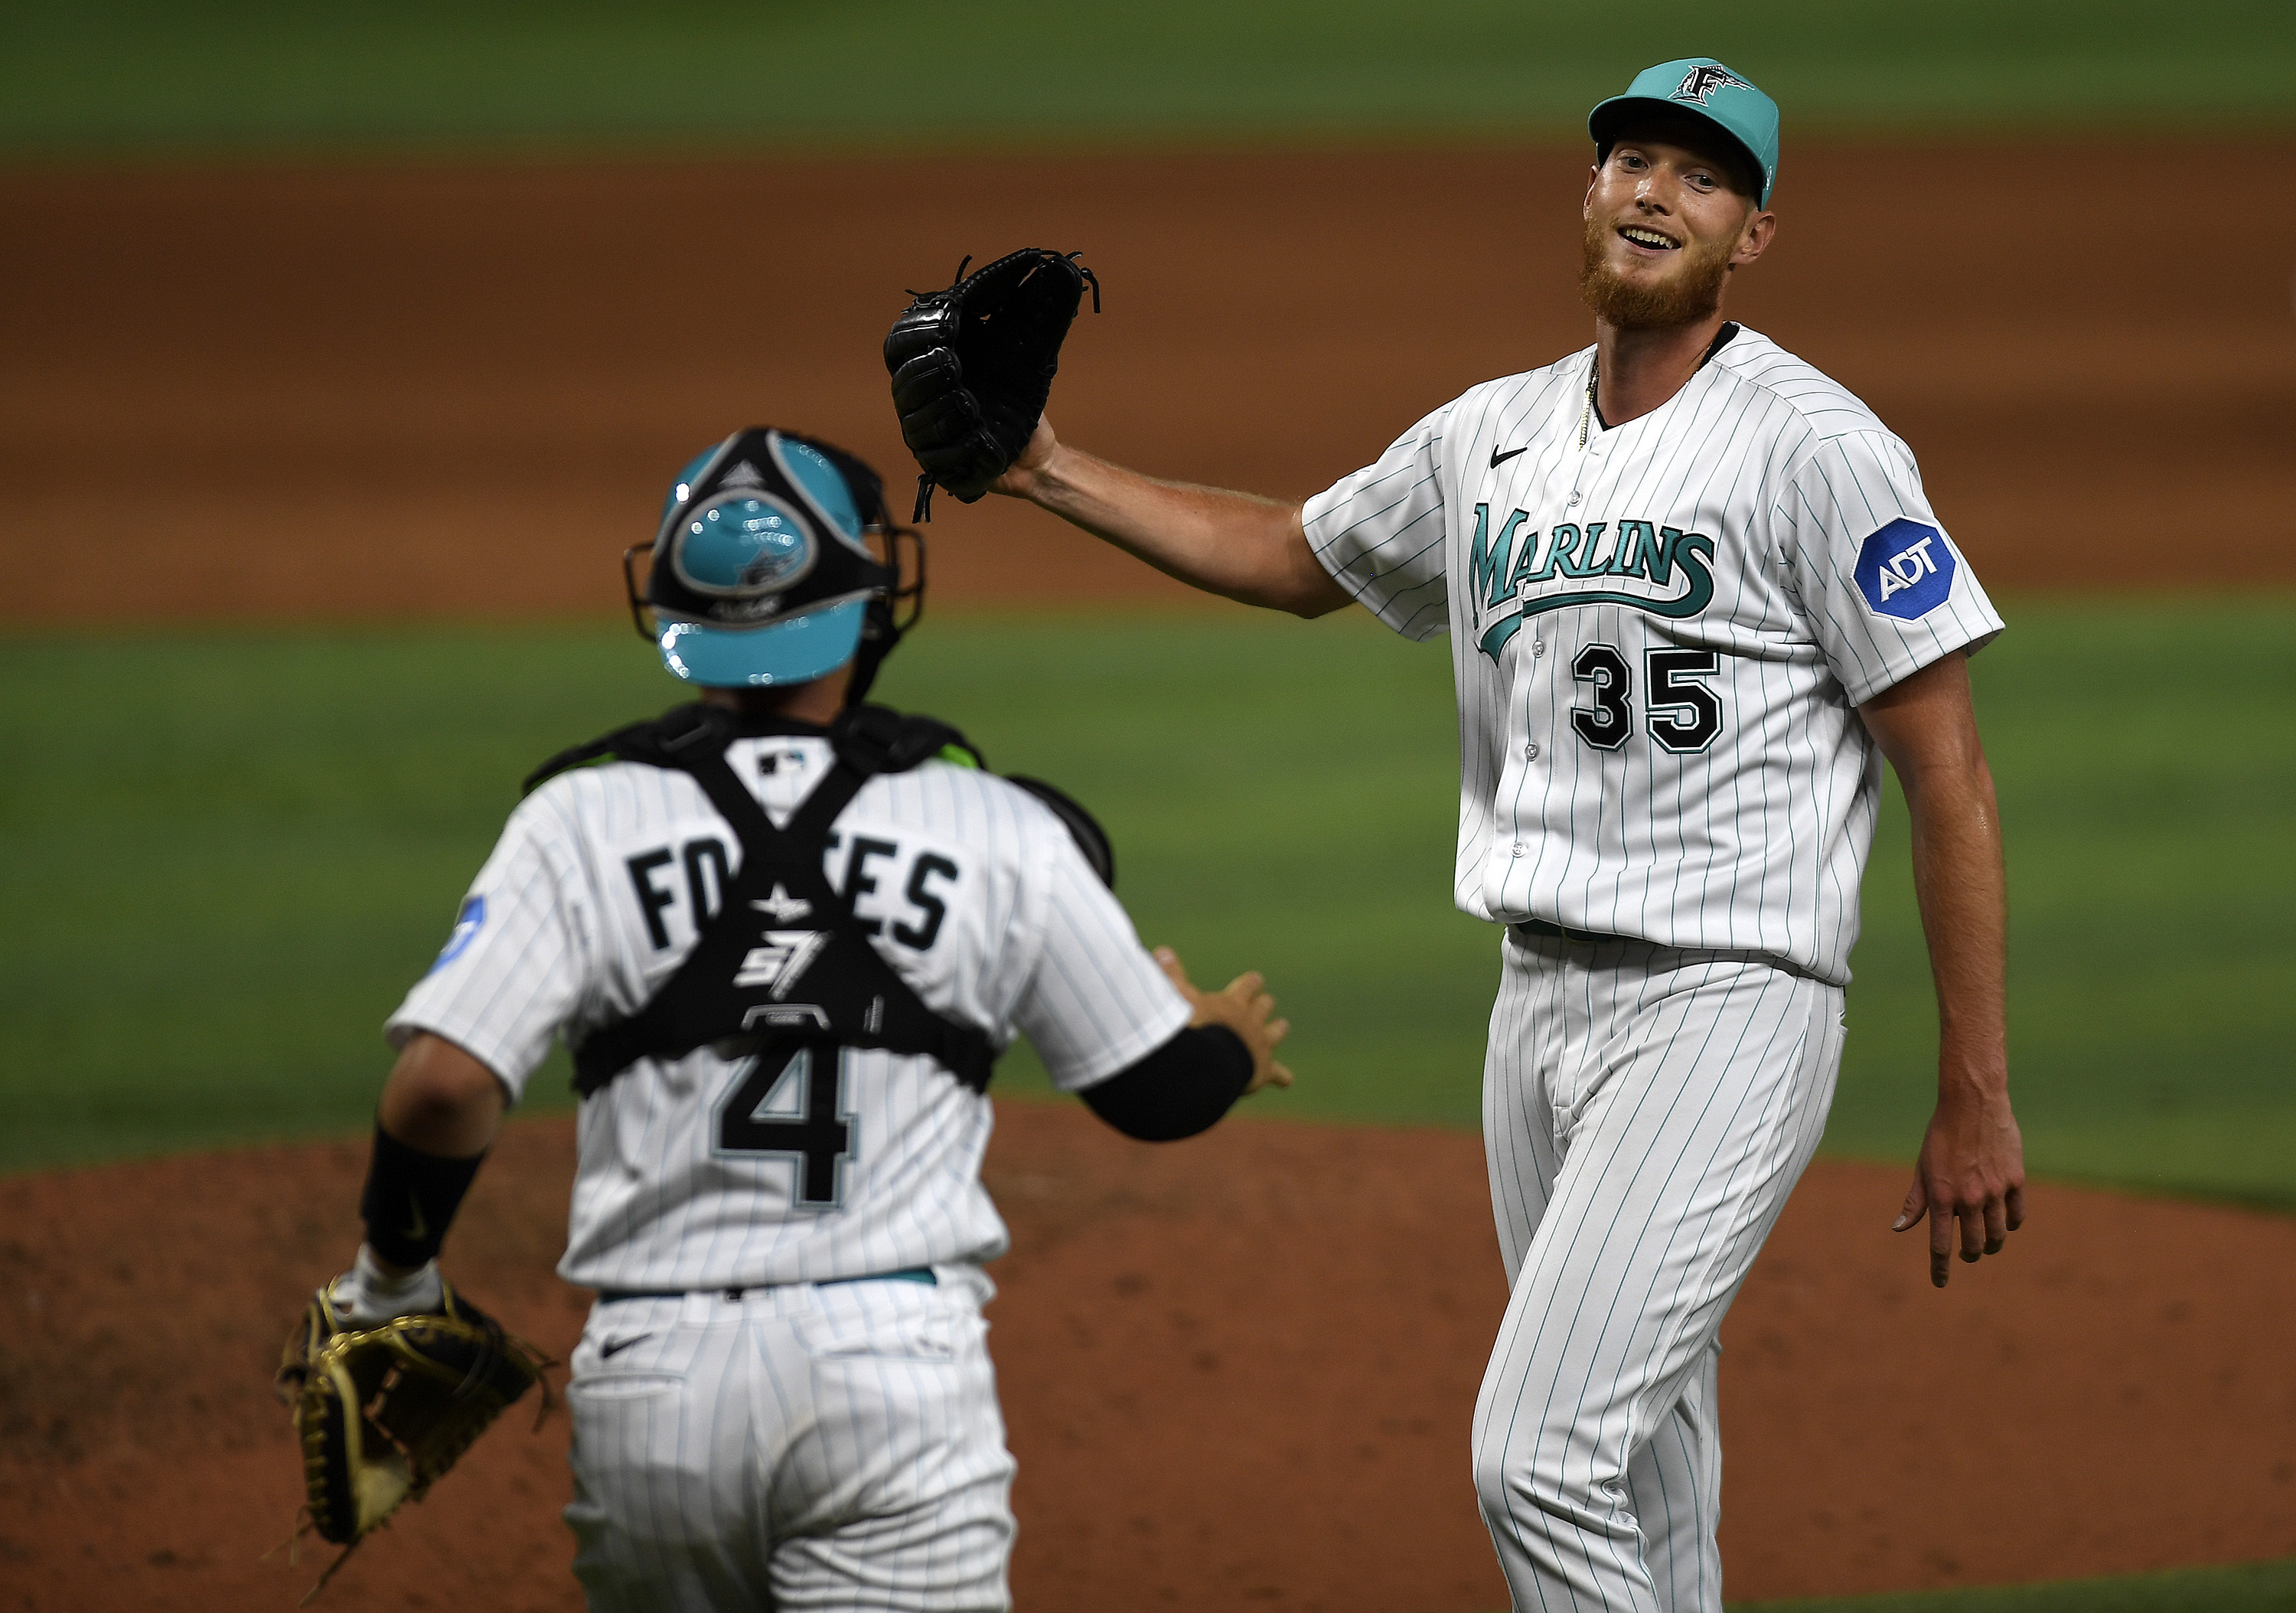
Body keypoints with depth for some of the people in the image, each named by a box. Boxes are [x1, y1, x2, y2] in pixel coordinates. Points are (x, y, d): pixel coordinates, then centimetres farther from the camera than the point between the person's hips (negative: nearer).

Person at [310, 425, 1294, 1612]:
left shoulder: (581, 822, 2)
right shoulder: (1004, 834, 3)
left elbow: (441, 1088, -9)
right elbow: (1158, 1094, 14)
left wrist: (389, 1277, 9)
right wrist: (1234, 1045, 38)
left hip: (648, 1380, 2)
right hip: (900, 1363, -2)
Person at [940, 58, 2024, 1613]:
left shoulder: (1818, 449, -10)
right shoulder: (1491, 440, 12)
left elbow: (1949, 771, -11)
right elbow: (1292, 554, 31)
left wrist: (1978, 1104, -14)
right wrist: (1046, 469, 20)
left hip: (1723, 1011, -7)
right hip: (1540, 1005, 7)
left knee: (1540, 1457, -18)